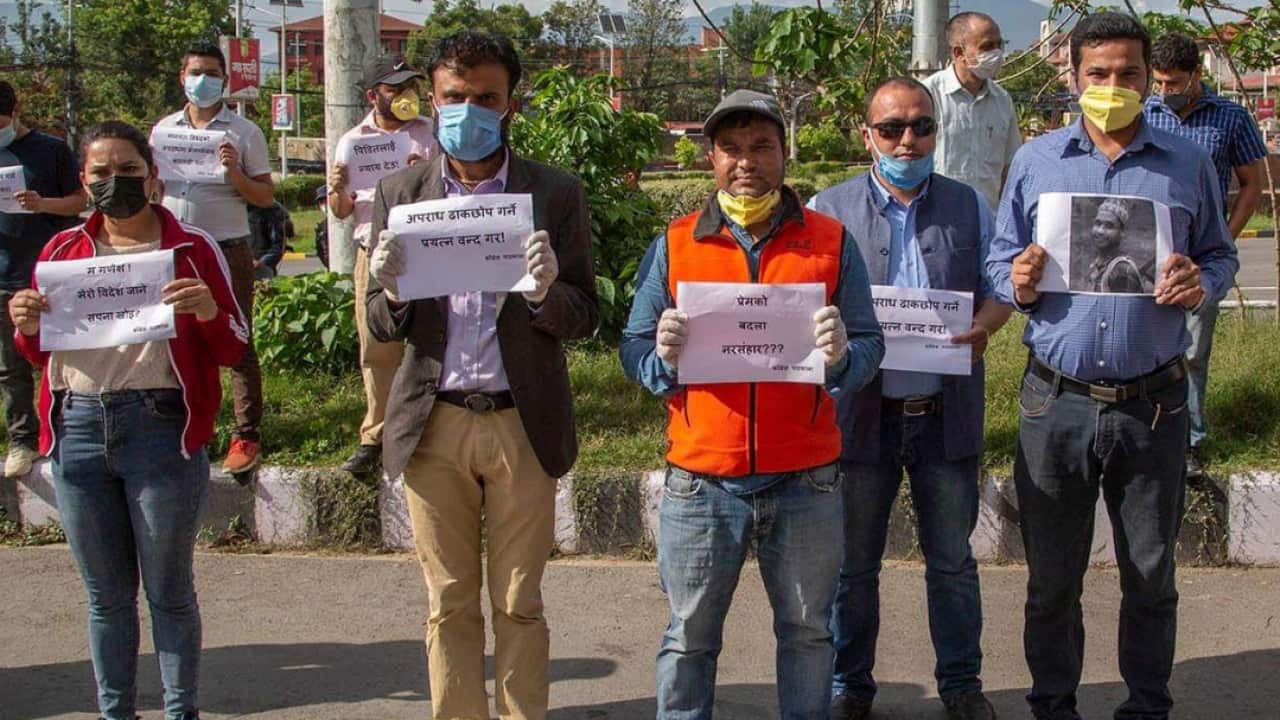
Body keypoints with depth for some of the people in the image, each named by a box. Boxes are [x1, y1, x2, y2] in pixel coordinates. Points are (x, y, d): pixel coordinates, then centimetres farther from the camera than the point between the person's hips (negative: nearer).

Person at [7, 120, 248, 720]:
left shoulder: (192, 248, 3)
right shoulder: (62, 250, 13)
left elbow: (235, 350, 2)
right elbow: (40, 355, 18)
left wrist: (208, 312, -18)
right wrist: (26, 327, -4)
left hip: (160, 428, -3)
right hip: (77, 428, 3)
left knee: (169, 590, 4)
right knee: (106, 595, 12)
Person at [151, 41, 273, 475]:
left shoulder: (244, 133, 2)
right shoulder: (164, 129, 12)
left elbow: (266, 198, 0)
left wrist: (235, 173, -17)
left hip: (226, 249, -3)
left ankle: (247, 436, 4)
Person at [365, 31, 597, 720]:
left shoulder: (557, 194, -1)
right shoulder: (399, 195, 4)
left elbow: (583, 319, -1)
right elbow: (383, 327, 5)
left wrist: (545, 292, -23)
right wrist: (392, 290, -18)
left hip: (522, 423, -1)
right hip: (434, 423, 2)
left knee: (518, 605, 9)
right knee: (449, 605, 11)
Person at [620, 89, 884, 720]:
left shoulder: (831, 242, 5)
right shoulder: (673, 245, 5)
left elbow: (870, 346, 3)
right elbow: (632, 350, 3)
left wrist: (841, 356, -19)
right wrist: (663, 357, -19)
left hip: (806, 483, 0)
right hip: (701, 481, 0)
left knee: (807, 633, 13)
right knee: (689, 637, 10)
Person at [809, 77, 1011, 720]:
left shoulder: (968, 206, 7)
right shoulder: (829, 209, 1)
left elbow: (999, 288, 9)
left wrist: (982, 327, -13)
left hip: (946, 414, 1)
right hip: (860, 414, -1)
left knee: (952, 561, 12)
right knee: (854, 564, 10)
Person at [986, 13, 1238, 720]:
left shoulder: (1187, 164, 4)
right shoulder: (1035, 160, 5)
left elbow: (1220, 254, 12)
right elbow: (1000, 261, 10)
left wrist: (1201, 285, -11)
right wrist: (1018, 285, -13)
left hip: (1153, 403, 0)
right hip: (1056, 401, 0)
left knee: (1151, 575, 12)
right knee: (1051, 577, 11)